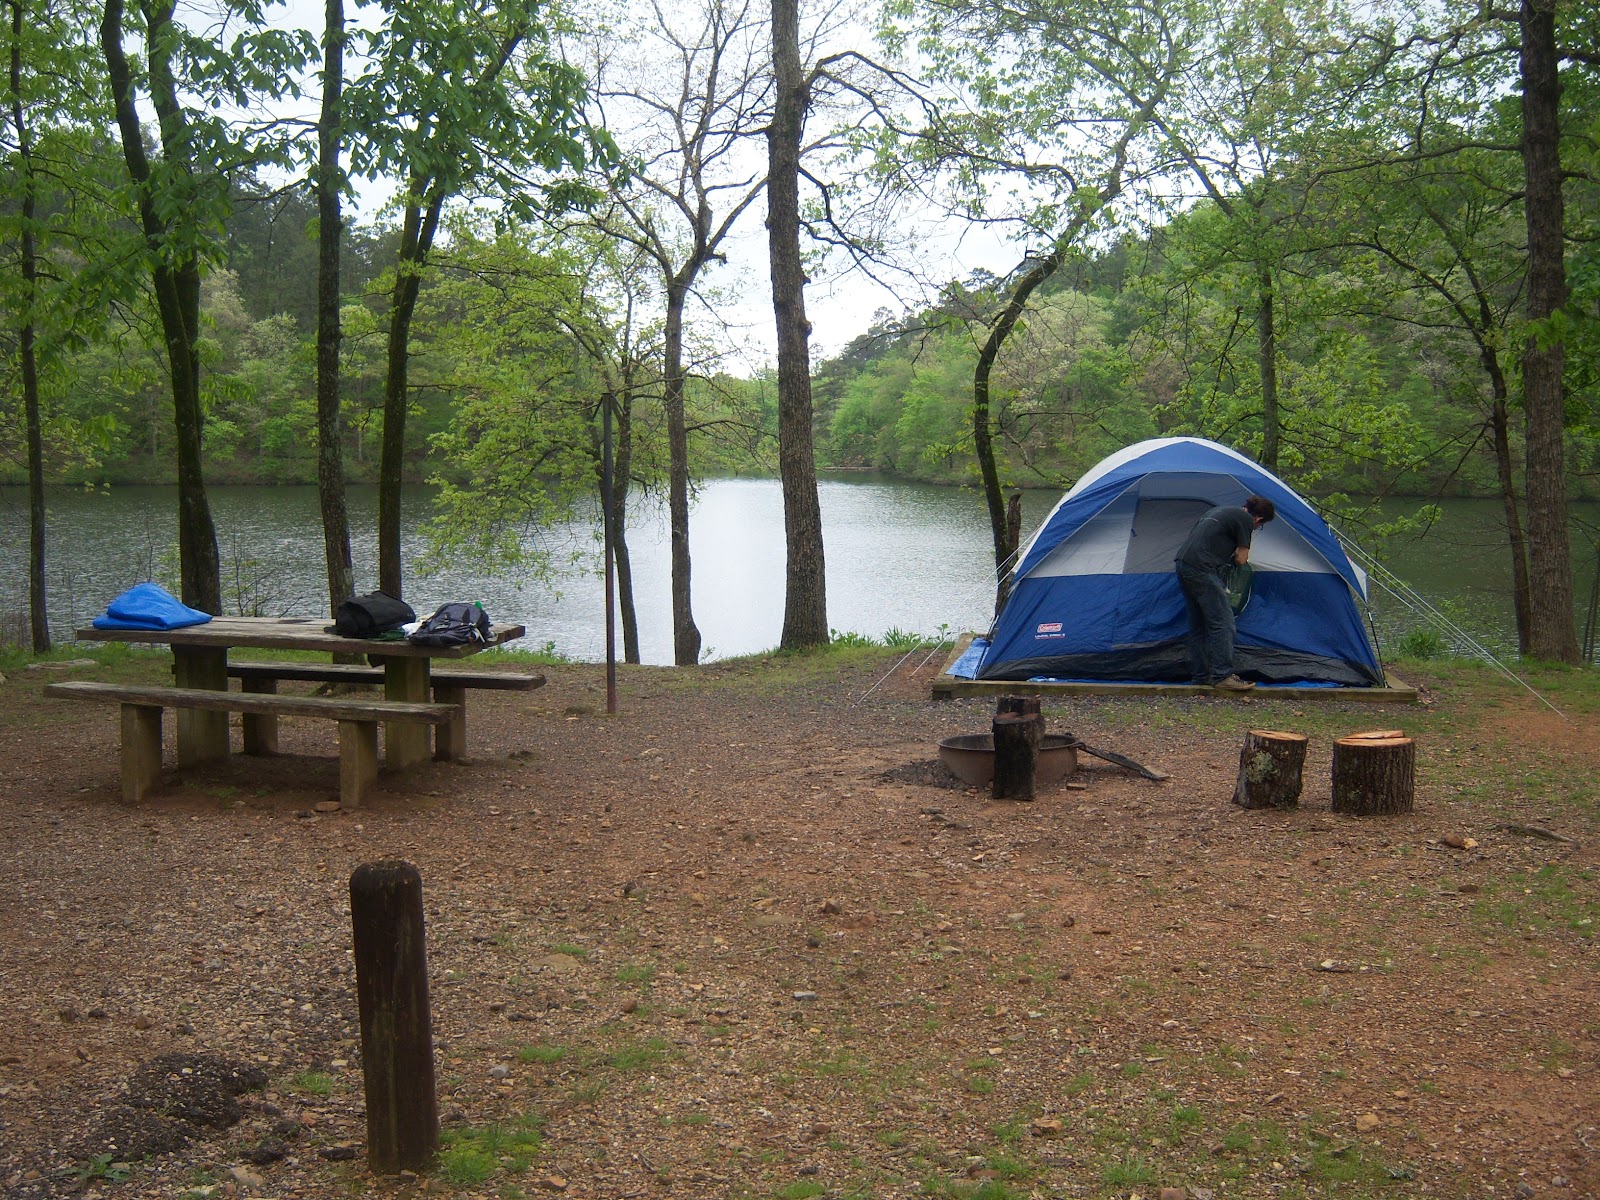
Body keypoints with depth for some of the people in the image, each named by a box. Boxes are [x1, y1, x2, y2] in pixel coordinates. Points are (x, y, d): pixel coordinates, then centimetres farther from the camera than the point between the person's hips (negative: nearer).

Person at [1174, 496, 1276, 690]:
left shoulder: (1222, 510, 23)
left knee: (1197, 624, 14)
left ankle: (1200, 675, 17)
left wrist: (1229, 552, 28)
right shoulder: (1245, 519, -3)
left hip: (1182, 563, 9)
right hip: (1201, 570, -9)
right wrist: (1234, 554, 21)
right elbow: (1241, 560, 2)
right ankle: (1222, 676, -6)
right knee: (1222, 621, -5)